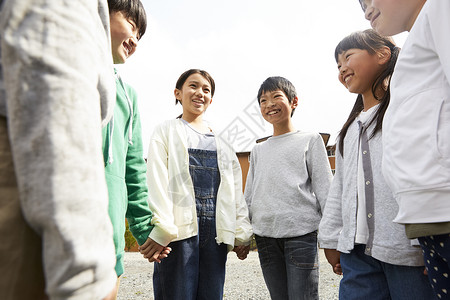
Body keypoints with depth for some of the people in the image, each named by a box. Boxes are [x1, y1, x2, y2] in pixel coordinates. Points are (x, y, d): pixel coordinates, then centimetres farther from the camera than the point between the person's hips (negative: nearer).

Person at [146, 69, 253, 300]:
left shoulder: (222, 143, 19)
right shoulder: (167, 131, 7)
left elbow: (235, 191, 15)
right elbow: (157, 183, -5)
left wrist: (241, 233, 9)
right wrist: (162, 229, -16)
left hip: (216, 230, 4)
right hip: (181, 227, -4)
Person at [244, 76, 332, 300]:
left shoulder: (310, 140, 5)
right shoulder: (258, 150, 16)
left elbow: (325, 190, 1)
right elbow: (249, 196, 17)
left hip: (301, 232, -4)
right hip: (265, 235, 4)